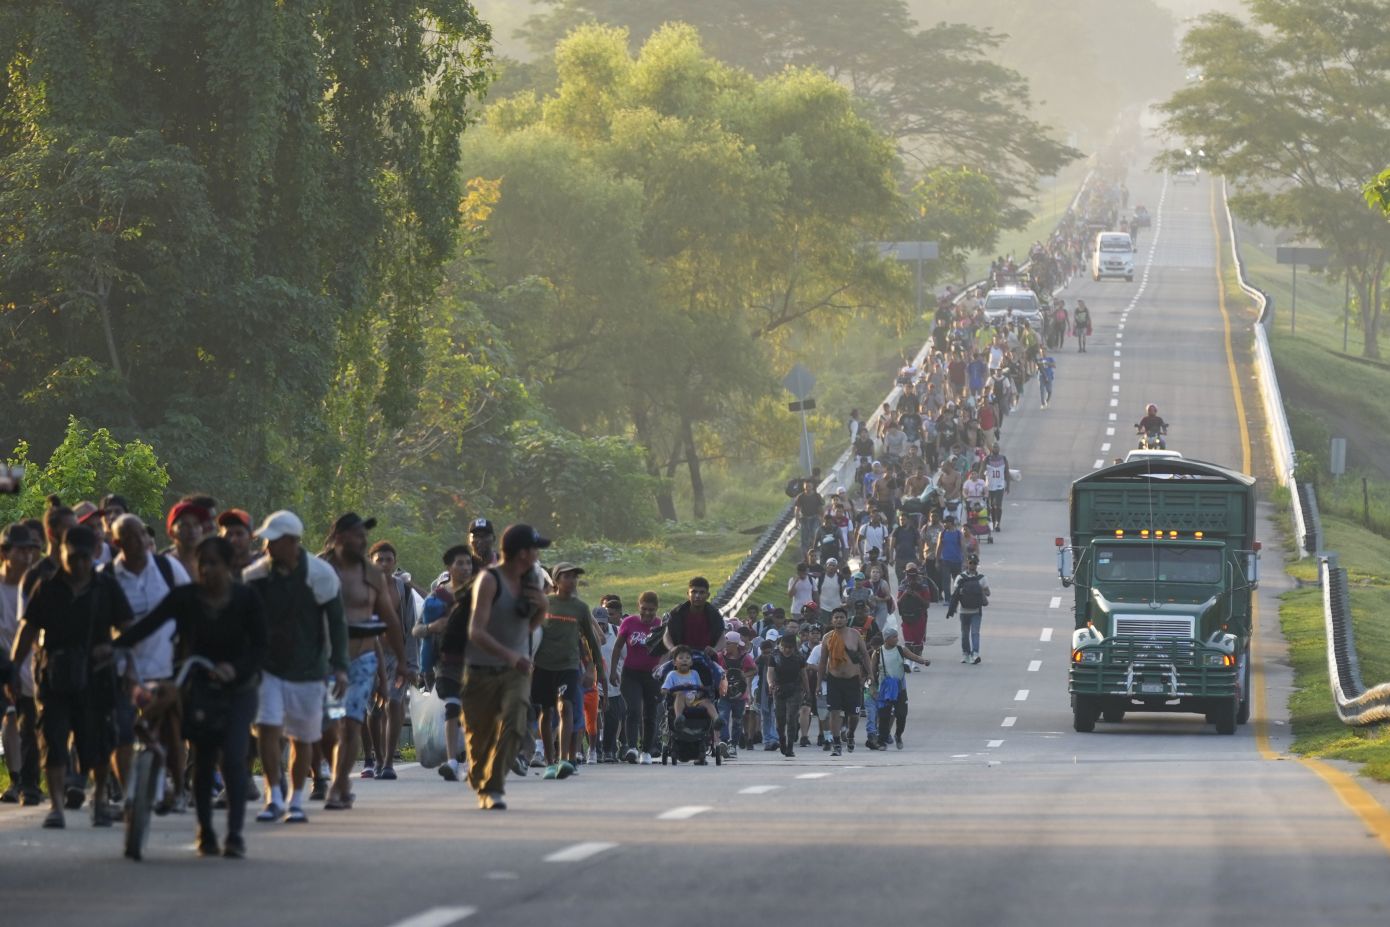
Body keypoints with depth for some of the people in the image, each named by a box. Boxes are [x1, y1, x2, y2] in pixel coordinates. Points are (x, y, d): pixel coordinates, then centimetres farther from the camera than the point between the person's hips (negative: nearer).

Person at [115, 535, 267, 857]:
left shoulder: (247, 599, -6)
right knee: (203, 760, 2)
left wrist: (235, 668, -30)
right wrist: (115, 646, -30)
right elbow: (149, 624, -15)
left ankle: (235, 834, -13)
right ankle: (205, 833, 15)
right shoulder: (184, 597, -5)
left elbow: (259, 647, -10)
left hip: (237, 688, -2)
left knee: (232, 757, -16)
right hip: (197, 686, 2)